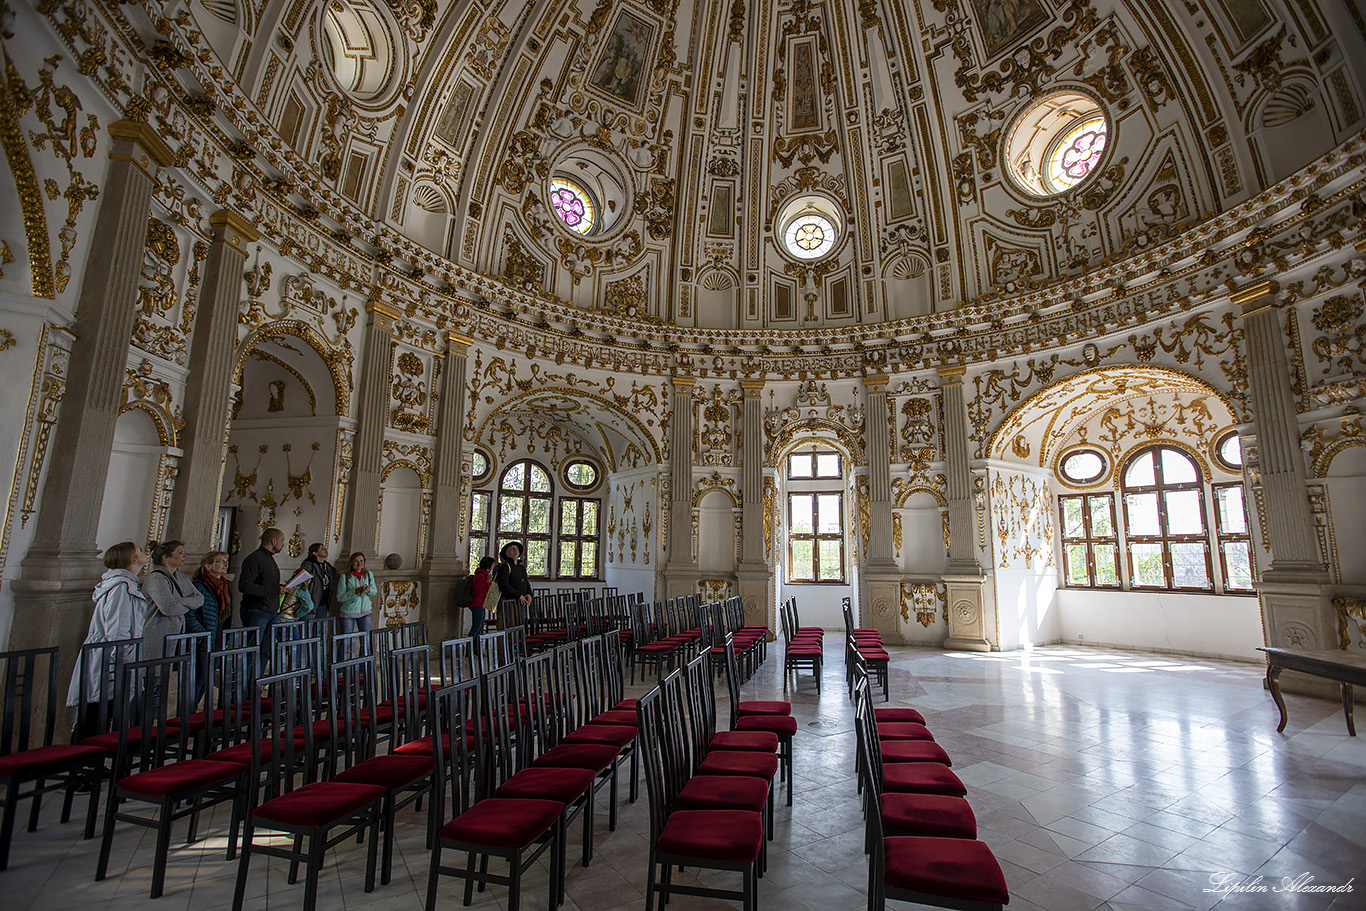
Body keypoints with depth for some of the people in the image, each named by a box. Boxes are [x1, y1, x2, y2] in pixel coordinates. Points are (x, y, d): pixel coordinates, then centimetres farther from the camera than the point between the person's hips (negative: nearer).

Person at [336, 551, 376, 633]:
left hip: (365, 612, 3)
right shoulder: (345, 577, -9)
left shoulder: (369, 574, 2)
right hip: (348, 613, -3)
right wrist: (355, 591, -24)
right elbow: (339, 598, -11)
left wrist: (368, 590, -16)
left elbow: (374, 592, 7)